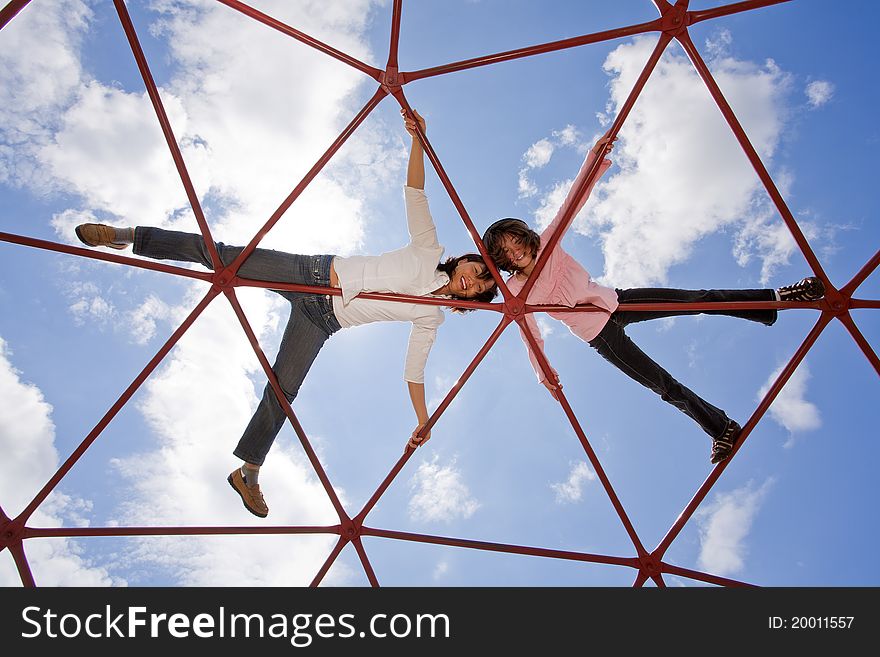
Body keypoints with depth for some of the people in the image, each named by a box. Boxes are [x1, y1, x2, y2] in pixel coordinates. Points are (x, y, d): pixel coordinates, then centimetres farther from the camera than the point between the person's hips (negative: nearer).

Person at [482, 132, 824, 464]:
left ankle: (778, 297, 13)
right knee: (665, 386, -2)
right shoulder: (514, 293, -15)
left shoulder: (545, 243, -8)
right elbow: (531, 335, -14)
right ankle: (722, 429, 16)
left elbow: (573, 201, -16)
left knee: (699, 299, -2)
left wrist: (593, 160, -29)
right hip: (599, 335, -3)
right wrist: (542, 372, -27)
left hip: (614, 300, 3)